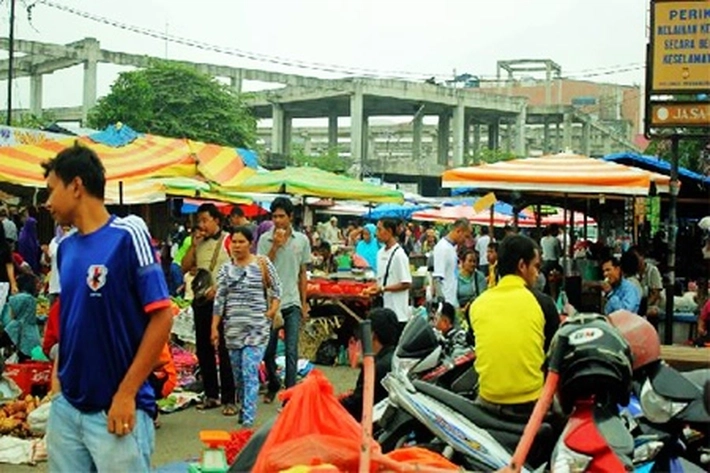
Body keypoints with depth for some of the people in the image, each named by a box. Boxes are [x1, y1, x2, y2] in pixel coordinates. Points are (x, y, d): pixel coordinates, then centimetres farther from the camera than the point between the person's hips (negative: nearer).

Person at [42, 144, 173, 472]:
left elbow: (161, 317, -13)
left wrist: (126, 394, -15)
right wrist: (57, 377, 8)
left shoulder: (127, 235, -11)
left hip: (116, 409, -6)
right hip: (65, 407, 6)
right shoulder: (65, 248, 8)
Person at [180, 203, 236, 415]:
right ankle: (211, 394, 21)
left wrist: (218, 288, -17)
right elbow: (185, 268, 8)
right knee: (203, 349, 11)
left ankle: (228, 398, 0)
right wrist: (193, 245, -2)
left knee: (224, 350, -5)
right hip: (201, 301, 7)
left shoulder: (228, 240, -6)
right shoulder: (198, 242, 13)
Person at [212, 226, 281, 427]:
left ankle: (248, 420, -14)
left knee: (250, 372, -12)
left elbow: (276, 290, 6)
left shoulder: (263, 264, 0)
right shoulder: (226, 269, 8)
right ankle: (244, 409, 29)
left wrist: (270, 313, -5)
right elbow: (219, 300, 8)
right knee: (238, 373, 11)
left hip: (257, 327, -4)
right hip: (233, 327, 4)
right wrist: (214, 327, 5)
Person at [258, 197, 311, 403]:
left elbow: (302, 273, 11)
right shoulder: (265, 239, -2)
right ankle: (273, 384, 33)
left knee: (291, 351, -5)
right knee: (268, 350, 10)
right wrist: (275, 246, -17)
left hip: (292, 302, 0)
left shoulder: (302, 240, 4)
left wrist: (304, 302, 11)